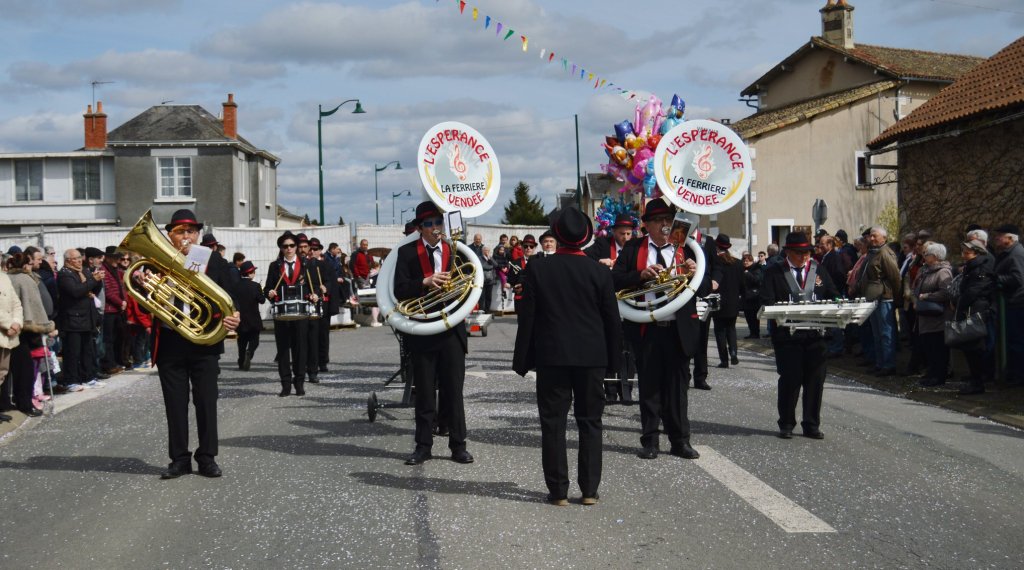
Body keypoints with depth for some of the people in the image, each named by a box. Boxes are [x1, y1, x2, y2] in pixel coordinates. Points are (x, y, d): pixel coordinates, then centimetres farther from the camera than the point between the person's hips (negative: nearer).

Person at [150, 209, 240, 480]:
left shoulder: (214, 263, 5)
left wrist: (233, 317, -14)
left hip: (204, 344, 0)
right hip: (169, 344, 1)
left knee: (206, 401, 3)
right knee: (175, 404, 6)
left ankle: (207, 457, 13)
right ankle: (180, 459, 15)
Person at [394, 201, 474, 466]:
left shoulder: (455, 251, 6)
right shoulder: (407, 252, 1)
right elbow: (400, 290, -8)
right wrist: (425, 282, -22)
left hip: (452, 332, 1)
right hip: (421, 333, -1)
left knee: (454, 391, 5)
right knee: (424, 393, 7)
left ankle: (458, 445, 13)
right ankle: (423, 446, 15)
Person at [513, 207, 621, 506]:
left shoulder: (539, 270, -4)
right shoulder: (599, 272, -3)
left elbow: (527, 318, -3)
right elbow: (612, 320, 1)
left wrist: (523, 360, 3)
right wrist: (613, 358, 11)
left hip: (551, 357, -1)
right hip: (592, 357, 1)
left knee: (553, 423, 5)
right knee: (590, 422, 10)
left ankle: (558, 491, 6)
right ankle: (589, 490, 11)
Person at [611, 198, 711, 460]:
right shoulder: (633, 248, 6)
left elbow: (705, 288, 4)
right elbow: (615, 280, -3)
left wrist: (695, 274, -17)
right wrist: (641, 275, -18)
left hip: (679, 329, 0)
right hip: (645, 329, 0)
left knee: (677, 386, 6)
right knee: (648, 386, 6)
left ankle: (680, 441, 14)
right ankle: (649, 441, 14)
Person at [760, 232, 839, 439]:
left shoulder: (818, 271, 13)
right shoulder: (774, 272, 1)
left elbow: (833, 297, 13)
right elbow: (767, 302, -6)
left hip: (815, 335, 4)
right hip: (787, 335, -3)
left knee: (815, 380, 5)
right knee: (789, 379, -1)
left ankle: (812, 425, 15)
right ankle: (786, 425, 11)